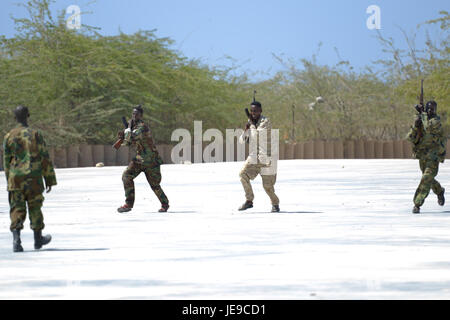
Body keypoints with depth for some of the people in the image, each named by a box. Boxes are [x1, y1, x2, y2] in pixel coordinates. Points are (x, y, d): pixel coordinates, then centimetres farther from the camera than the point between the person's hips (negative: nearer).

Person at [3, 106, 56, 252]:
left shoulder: (9, 137, 2)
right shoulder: (35, 135, -2)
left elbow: (6, 162, 7)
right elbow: (45, 159, -2)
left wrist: (9, 181, 17)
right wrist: (49, 179, 4)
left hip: (15, 178, 1)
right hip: (33, 178, -1)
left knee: (17, 209, 2)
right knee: (35, 208, 12)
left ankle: (16, 239, -16)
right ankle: (38, 239, 25)